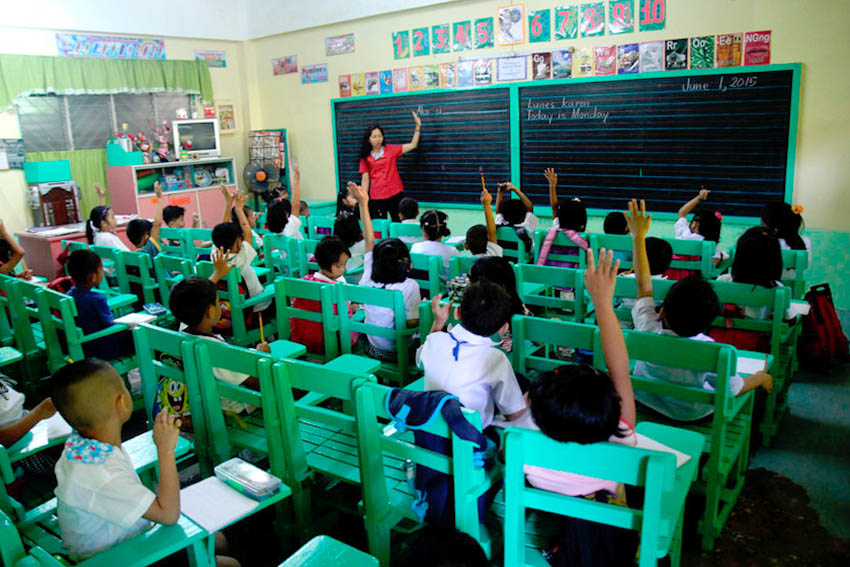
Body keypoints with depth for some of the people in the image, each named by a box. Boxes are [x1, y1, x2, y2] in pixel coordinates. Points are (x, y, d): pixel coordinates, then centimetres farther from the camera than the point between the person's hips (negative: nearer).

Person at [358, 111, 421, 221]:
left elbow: (412, 145, 6)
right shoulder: (366, 157, 4)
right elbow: (365, 179, 4)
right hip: (376, 197, 0)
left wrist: (418, 126, -1)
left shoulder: (390, 149, 6)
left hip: (395, 194, 1)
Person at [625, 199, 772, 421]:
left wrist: (639, 236, -12)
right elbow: (733, 388, -18)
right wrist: (762, 377, 3)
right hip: (689, 415, -2)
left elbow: (644, 284, -20)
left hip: (643, 401, 3)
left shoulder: (647, 329, -34)